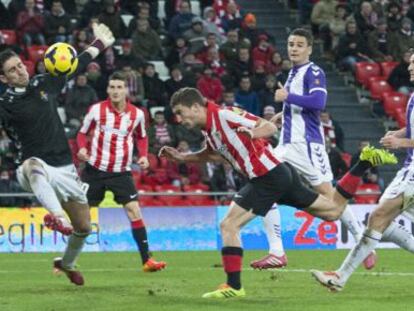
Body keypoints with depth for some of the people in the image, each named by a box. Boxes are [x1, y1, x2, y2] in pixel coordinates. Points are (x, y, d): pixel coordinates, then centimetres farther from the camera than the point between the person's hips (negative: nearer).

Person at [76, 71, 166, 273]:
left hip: (121, 171, 1)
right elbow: (82, 133, 6)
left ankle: (146, 260, -9)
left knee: (134, 210, -12)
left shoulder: (137, 114, -1)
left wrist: (143, 156, 0)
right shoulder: (96, 109, -6)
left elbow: (142, 137, 17)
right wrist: (82, 148, -14)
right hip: (95, 168, -1)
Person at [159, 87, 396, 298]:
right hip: (282, 173, 10)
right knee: (334, 210, 17)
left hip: (268, 175, -10)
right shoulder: (208, 127, 12)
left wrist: (252, 133, -40)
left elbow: (270, 127, -18)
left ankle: (234, 287, -9)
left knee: (229, 226, -11)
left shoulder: (223, 115, -15)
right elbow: (214, 154, 32)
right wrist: (181, 157, 20)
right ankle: (365, 162, 18)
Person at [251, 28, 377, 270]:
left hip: (308, 144, -9)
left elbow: (318, 102, -25)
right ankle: (277, 253, 0)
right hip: (288, 144, 9)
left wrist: (287, 97, -19)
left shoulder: (313, 72, -9)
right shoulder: (293, 73, 18)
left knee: (328, 194, -8)